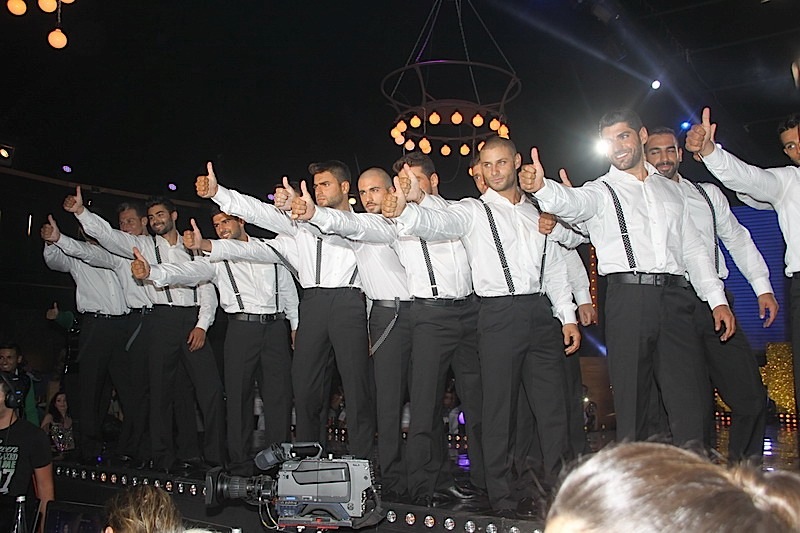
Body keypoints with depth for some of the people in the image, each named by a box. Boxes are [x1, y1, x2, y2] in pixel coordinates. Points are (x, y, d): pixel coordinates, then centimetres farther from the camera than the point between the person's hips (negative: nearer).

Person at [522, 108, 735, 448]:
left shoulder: (670, 190, 21)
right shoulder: (601, 191, 8)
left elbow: (693, 250, 22)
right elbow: (573, 202, -16)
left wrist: (717, 299, 13)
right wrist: (540, 187, -38)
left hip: (674, 296, 4)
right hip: (629, 296, -3)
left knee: (693, 398, 0)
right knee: (633, 398, -1)